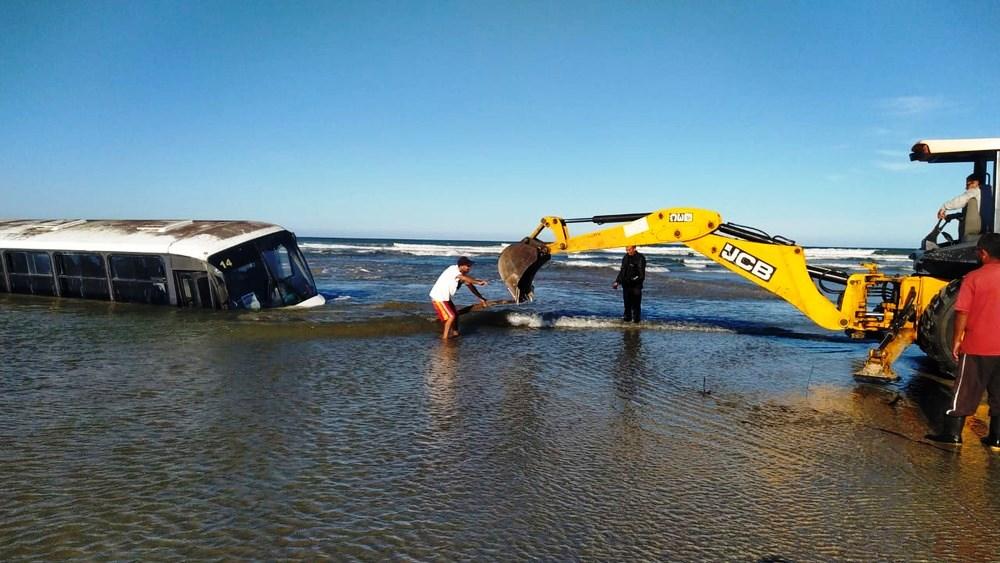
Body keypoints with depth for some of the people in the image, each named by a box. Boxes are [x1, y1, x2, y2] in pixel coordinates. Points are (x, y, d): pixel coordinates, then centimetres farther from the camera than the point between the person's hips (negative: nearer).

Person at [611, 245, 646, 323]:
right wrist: (617, 282, 16)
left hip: (636, 286, -6)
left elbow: (642, 274, -13)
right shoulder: (625, 257, 12)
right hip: (626, 285, 6)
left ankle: (636, 318, 5)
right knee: (627, 303, 11)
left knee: (636, 303, -3)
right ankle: (627, 317, 20)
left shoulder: (640, 258, -8)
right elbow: (622, 271, 21)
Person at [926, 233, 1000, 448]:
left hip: (977, 346, -4)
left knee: (966, 391, 5)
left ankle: (952, 433, 9)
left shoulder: (973, 278, -12)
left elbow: (962, 312, -12)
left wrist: (957, 339, -3)